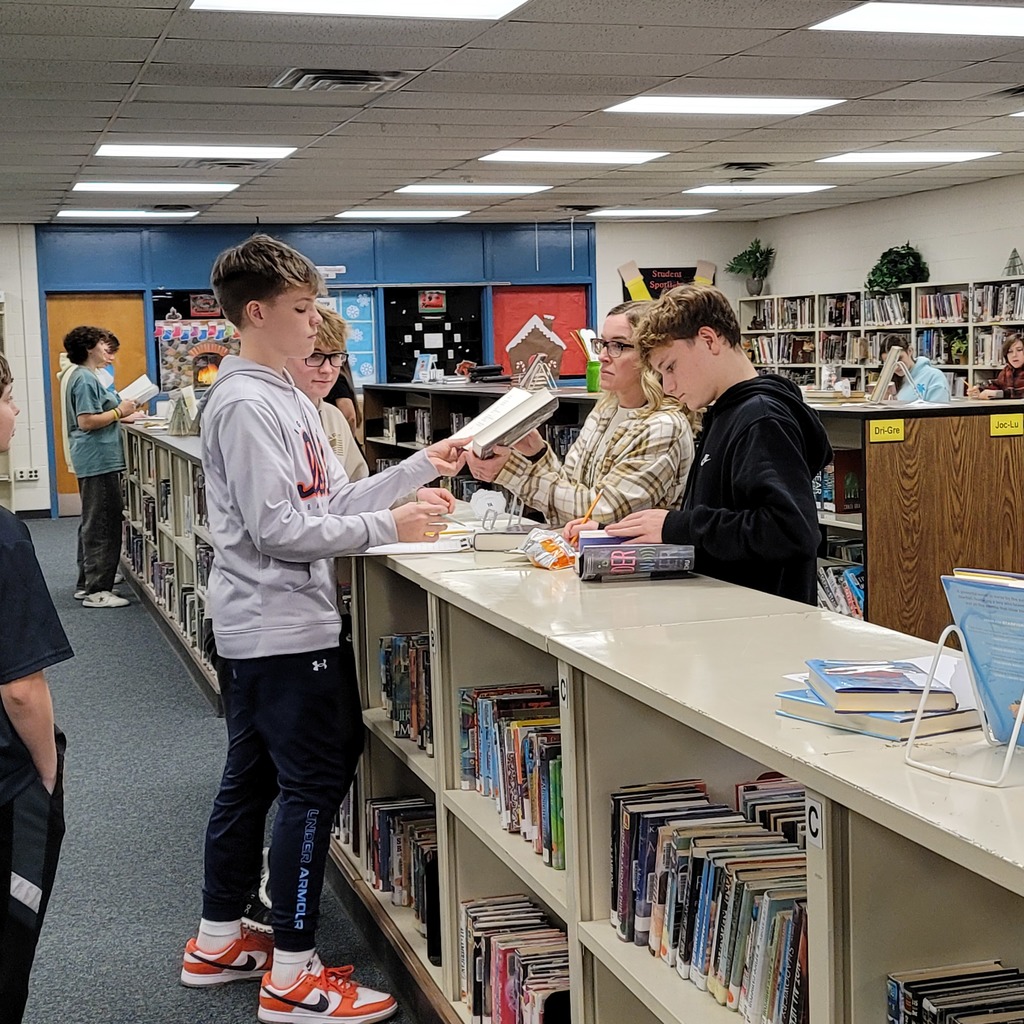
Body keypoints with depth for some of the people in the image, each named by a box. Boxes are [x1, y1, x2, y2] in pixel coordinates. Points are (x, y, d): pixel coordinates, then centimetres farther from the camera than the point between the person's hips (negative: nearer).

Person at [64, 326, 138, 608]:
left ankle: (87, 584, 24)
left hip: (95, 460, 11)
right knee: (102, 526, -8)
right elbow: (86, 421, -22)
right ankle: (96, 591, -5)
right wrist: (119, 412, -15)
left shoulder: (84, 376, 17)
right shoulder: (85, 379, -15)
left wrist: (121, 411, 15)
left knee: (92, 524, 17)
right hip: (99, 460, -11)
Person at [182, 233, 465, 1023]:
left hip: (256, 629, 10)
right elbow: (277, 529, -22)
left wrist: (422, 468, 8)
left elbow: (333, 501, 13)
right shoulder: (246, 404, -17)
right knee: (315, 783, -4)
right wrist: (388, 527, -20)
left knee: (252, 779, 17)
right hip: (283, 630, -10)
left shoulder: (286, 398, 14)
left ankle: (218, 942, 29)